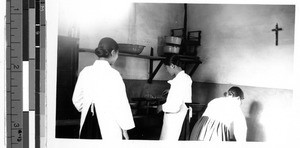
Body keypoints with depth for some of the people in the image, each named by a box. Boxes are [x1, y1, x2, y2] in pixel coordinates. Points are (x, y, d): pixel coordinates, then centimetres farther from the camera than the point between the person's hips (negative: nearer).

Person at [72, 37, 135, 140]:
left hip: (87, 123, 6)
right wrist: (125, 129, -4)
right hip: (109, 126, -6)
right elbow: (120, 104, -13)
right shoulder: (113, 74, -14)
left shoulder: (85, 72, 2)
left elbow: (76, 99, 12)